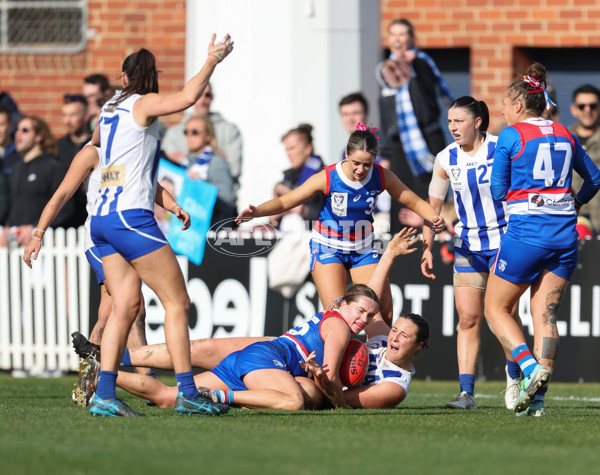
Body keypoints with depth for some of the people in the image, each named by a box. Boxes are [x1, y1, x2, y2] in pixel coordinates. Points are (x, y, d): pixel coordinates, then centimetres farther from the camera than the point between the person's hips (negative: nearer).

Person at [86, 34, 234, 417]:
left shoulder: (110, 108, 17)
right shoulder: (143, 104, -4)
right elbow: (186, 98, -24)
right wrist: (212, 61, -12)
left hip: (103, 220, 8)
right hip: (131, 217, -8)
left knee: (127, 307, 5)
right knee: (177, 301, -4)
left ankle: (104, 394, -5)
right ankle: (187, 393, -8)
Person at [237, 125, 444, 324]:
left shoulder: (382, 177, -15)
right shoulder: (327, 178, -22)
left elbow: (415, 202, -3)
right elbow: (284, 202, -18)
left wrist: (432, 217, -25)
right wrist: (257, 211, -36)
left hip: (363, 248, 3)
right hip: (328, 248, -3)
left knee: (384, 312, -7)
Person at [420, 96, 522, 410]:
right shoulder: (446, 159, 0)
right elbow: (433, 206, 10)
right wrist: (427, 249, 5)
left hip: (503, 239, -3)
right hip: (467, 244, 3)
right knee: (468, 318, -4)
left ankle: (514, 375, 16)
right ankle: (466, 393, -6)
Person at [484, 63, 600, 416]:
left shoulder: (511, 136, -3)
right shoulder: (565, 135, 13)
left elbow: (498, 191, -1)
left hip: (526, 231, -5)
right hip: (564, 233, 5)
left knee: (497, 308, 8)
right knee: (545, 313, 6)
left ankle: (531, 367, -15)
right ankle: (538, 396, -3)